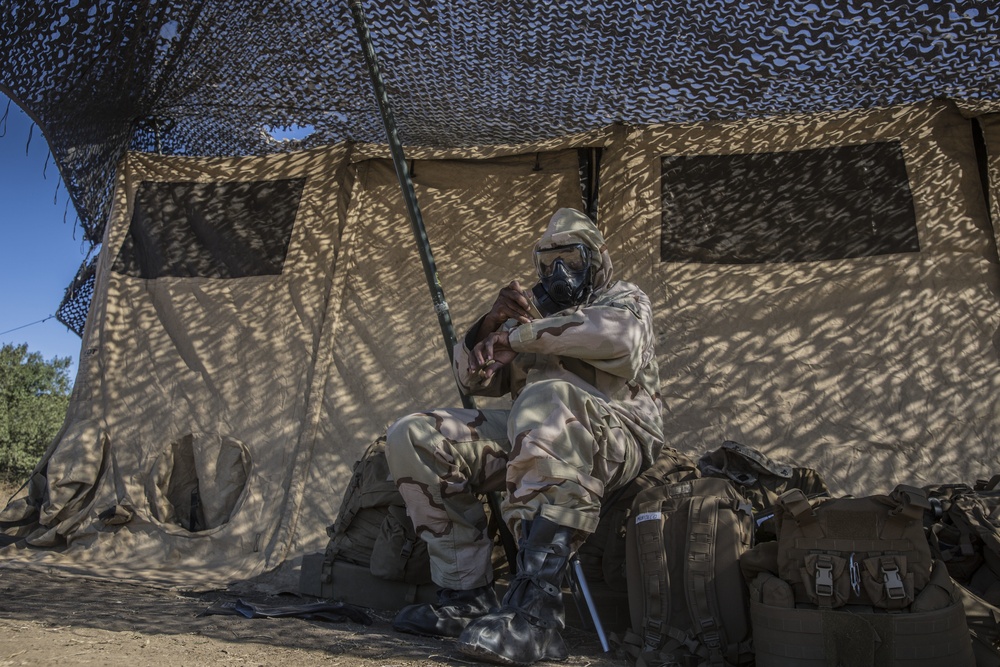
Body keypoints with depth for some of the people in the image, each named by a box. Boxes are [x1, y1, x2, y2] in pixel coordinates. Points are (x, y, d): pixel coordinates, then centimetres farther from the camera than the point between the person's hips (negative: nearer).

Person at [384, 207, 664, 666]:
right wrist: (490, 323, -1)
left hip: (616, 437, -5)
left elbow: (619, 337, -14)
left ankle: (536, 609, -43)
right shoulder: (530, 310, 27)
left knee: (547, 398, -39)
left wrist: (521, 334, -11)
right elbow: (475, 380, 18)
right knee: (412, 437, -9)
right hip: (532, 440, 6)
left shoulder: (624, 299, 14)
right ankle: (468, 594, -11)